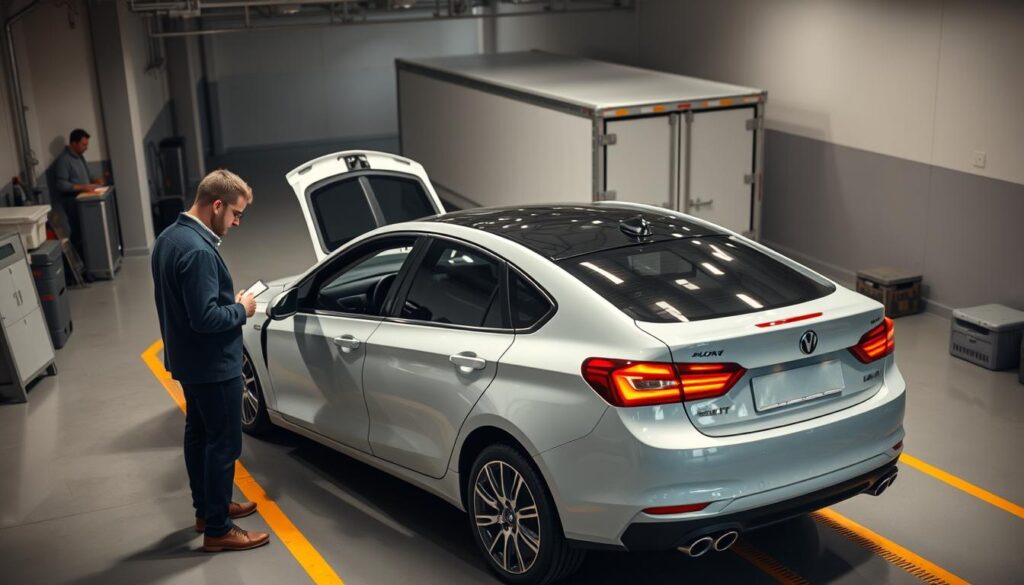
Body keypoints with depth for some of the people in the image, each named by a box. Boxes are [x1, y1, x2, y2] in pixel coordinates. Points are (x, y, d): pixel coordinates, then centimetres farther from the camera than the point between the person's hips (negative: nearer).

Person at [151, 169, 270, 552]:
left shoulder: (170, 237, 5)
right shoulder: (198, 251, -28)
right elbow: (205, 317, -28)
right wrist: (242, 309, -14)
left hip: (187, 360, 10)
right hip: (213, 365, -10)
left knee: (198, 434, 20)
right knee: (223, 444, 0)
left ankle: (207, 509, 36)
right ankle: (218, 531, 10)